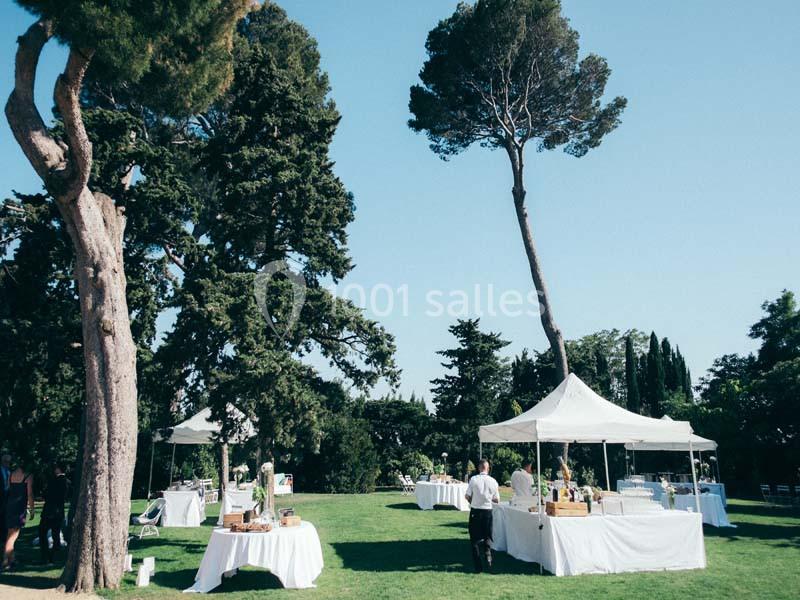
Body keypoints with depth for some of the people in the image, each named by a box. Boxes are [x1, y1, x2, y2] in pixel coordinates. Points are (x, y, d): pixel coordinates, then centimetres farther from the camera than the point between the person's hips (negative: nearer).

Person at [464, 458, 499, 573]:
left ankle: (478, 566, 9)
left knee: (474, 538, 10)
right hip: (487, 511, 2)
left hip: (475, 512, -2)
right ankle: (488, 554, -4)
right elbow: (497, 500, 2)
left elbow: (467, 496, -8)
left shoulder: (473, 479, -11)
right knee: (487, 536, 20)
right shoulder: (493, 481, -5)